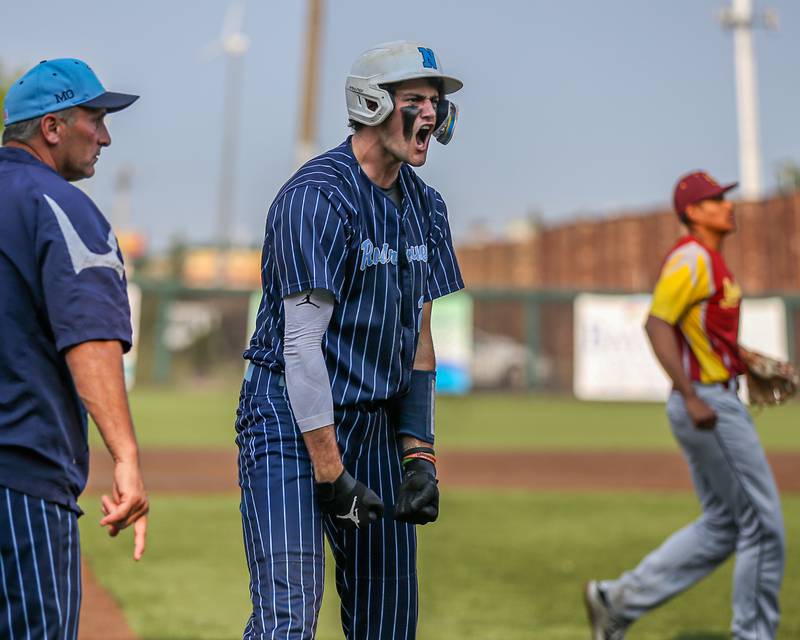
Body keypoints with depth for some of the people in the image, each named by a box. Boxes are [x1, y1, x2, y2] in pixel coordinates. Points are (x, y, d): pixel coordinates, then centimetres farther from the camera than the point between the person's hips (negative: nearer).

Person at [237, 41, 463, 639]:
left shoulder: (424, 205, 10)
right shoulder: (316, 196, -15)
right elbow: (302, 344, -18)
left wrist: (419, 454, 5)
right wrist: (330, 470, -20)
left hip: (373, 425, 8)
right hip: (290, 418, -7)